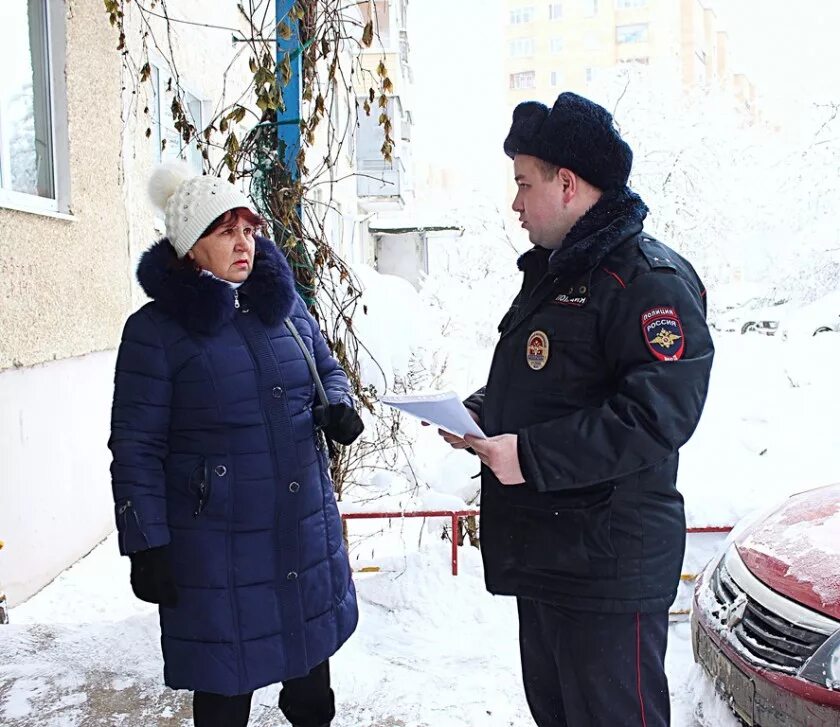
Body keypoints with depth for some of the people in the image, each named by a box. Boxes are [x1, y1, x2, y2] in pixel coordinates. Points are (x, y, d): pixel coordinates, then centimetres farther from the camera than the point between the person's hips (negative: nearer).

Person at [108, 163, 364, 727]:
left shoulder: (284, 305, 3)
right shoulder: (157, 329, -10)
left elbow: (328, 369, 17)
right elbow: (136, 447, -9)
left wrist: (338, 406, -5)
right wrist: (147, 545, -10)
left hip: (306, 527, 5)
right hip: (217, 545, -4)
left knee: (312, 654, 20)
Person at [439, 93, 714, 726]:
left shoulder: (650, 277, -17)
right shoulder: (552, 273, 15)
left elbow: (659, 414, -27)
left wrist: (532, 456, -27)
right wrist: (481, 413, 8)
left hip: (609, 570, -10)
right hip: (541, 554, 10)